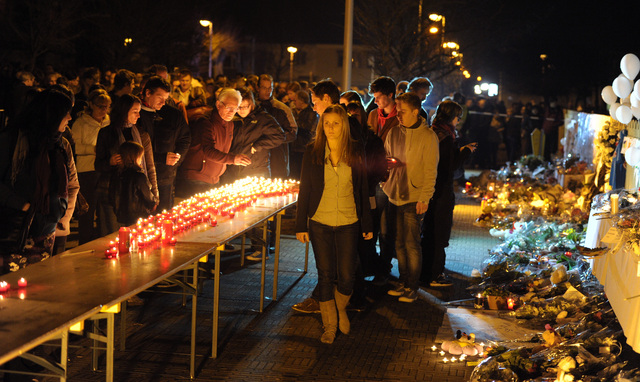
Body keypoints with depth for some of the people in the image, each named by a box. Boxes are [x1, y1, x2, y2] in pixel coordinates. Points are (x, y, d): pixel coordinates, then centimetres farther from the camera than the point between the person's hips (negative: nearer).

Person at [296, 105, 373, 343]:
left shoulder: (356, 152, 0)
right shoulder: (312, 153, 0)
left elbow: (363, 189, 5)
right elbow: (304, 189, 2)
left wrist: (367, 223, 4)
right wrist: (301, 225, 0)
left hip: (348, 223, 0)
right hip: (320, 223, 0)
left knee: (347, 276, 1)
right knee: (326, 276, 4)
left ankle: (342, 310, 31)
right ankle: (329, 325, 18)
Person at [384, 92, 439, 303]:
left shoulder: (428, 136, -8)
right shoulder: (394, 132, 7)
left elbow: (430, 171, -8)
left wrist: (424, 198, -13)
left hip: (414, 197, -5)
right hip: (394, 195, 5)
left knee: (411, 243, -2)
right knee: (399, 243, 10)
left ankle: (412, 287, 9)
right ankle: (403, 282, 22)